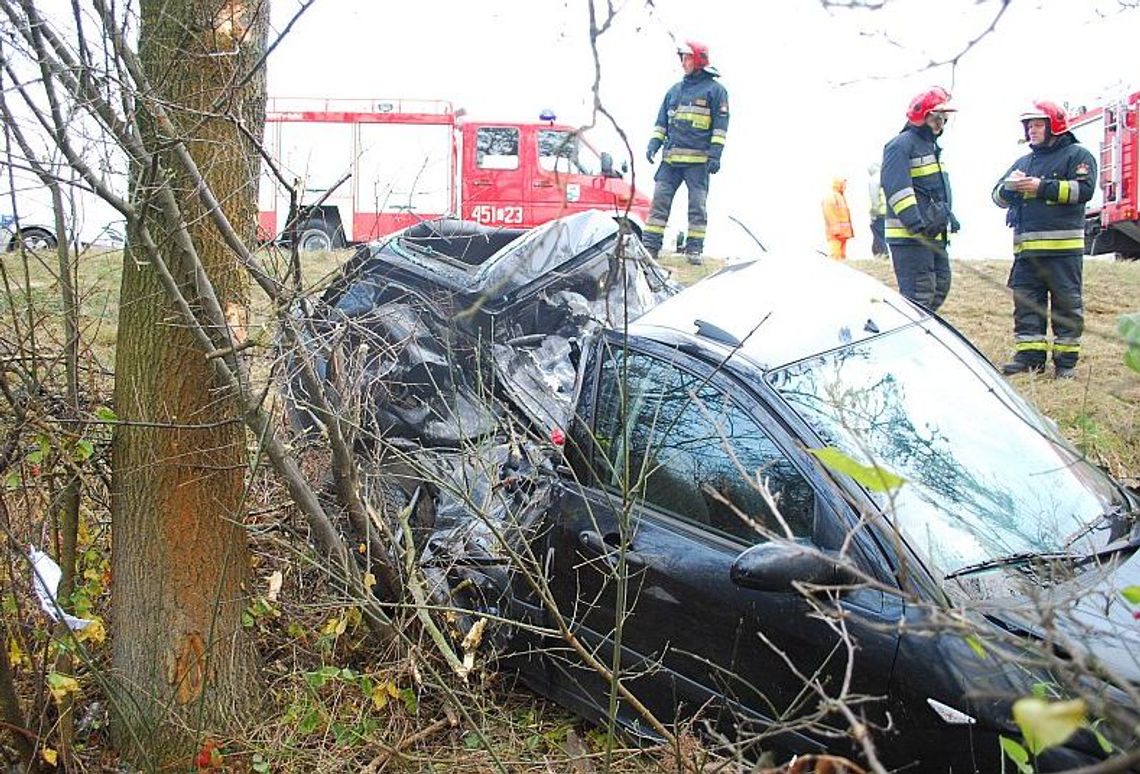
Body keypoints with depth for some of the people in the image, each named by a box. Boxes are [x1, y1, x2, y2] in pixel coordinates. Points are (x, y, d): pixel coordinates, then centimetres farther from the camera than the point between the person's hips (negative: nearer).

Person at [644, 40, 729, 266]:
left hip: (698, 160, -5)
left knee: (697, 204, -1)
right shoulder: (675, 90, 19)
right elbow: (662, 121, 22)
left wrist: (715, 155, -12)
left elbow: (720, 125, -2)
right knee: (660, 200, -2)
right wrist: (654, 144, 6)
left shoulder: (715, 89, 3)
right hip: (670, 158, 5)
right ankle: (650, 245, 0)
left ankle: (694, 248, 3)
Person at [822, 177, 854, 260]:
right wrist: (835, 229, -25)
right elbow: (829, 214, -18)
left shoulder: (841, 197, 21)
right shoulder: (830, 197, -10)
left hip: (843, 230, 10)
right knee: (835, 254, -14)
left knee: (842, 254, 10)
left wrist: (849, 227, 19)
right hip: (836, 231, -10)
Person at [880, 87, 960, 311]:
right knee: (919, 293, -13)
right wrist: (916, 224, -28)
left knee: (940, 287, 13)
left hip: (935, 235, 10)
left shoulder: (932, 146, 23)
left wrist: (948, 217, 20)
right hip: (910, 236, -10)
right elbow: (897, 188, -21)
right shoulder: (901, 145, -10)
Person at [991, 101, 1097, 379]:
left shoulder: (1077, 155, 3)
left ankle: (1066, 359, 6)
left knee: (1066, 304, 0)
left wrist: (1042, 187, -14)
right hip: (1026, 248, 6)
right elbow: (999, 196, 18)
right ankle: (1029, 355, 9)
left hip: (1063, 247, -6)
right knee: (1026, 302, 4)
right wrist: (1009, 186, -6)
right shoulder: (1023, 162, 22)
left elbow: (1084, 189, -12)